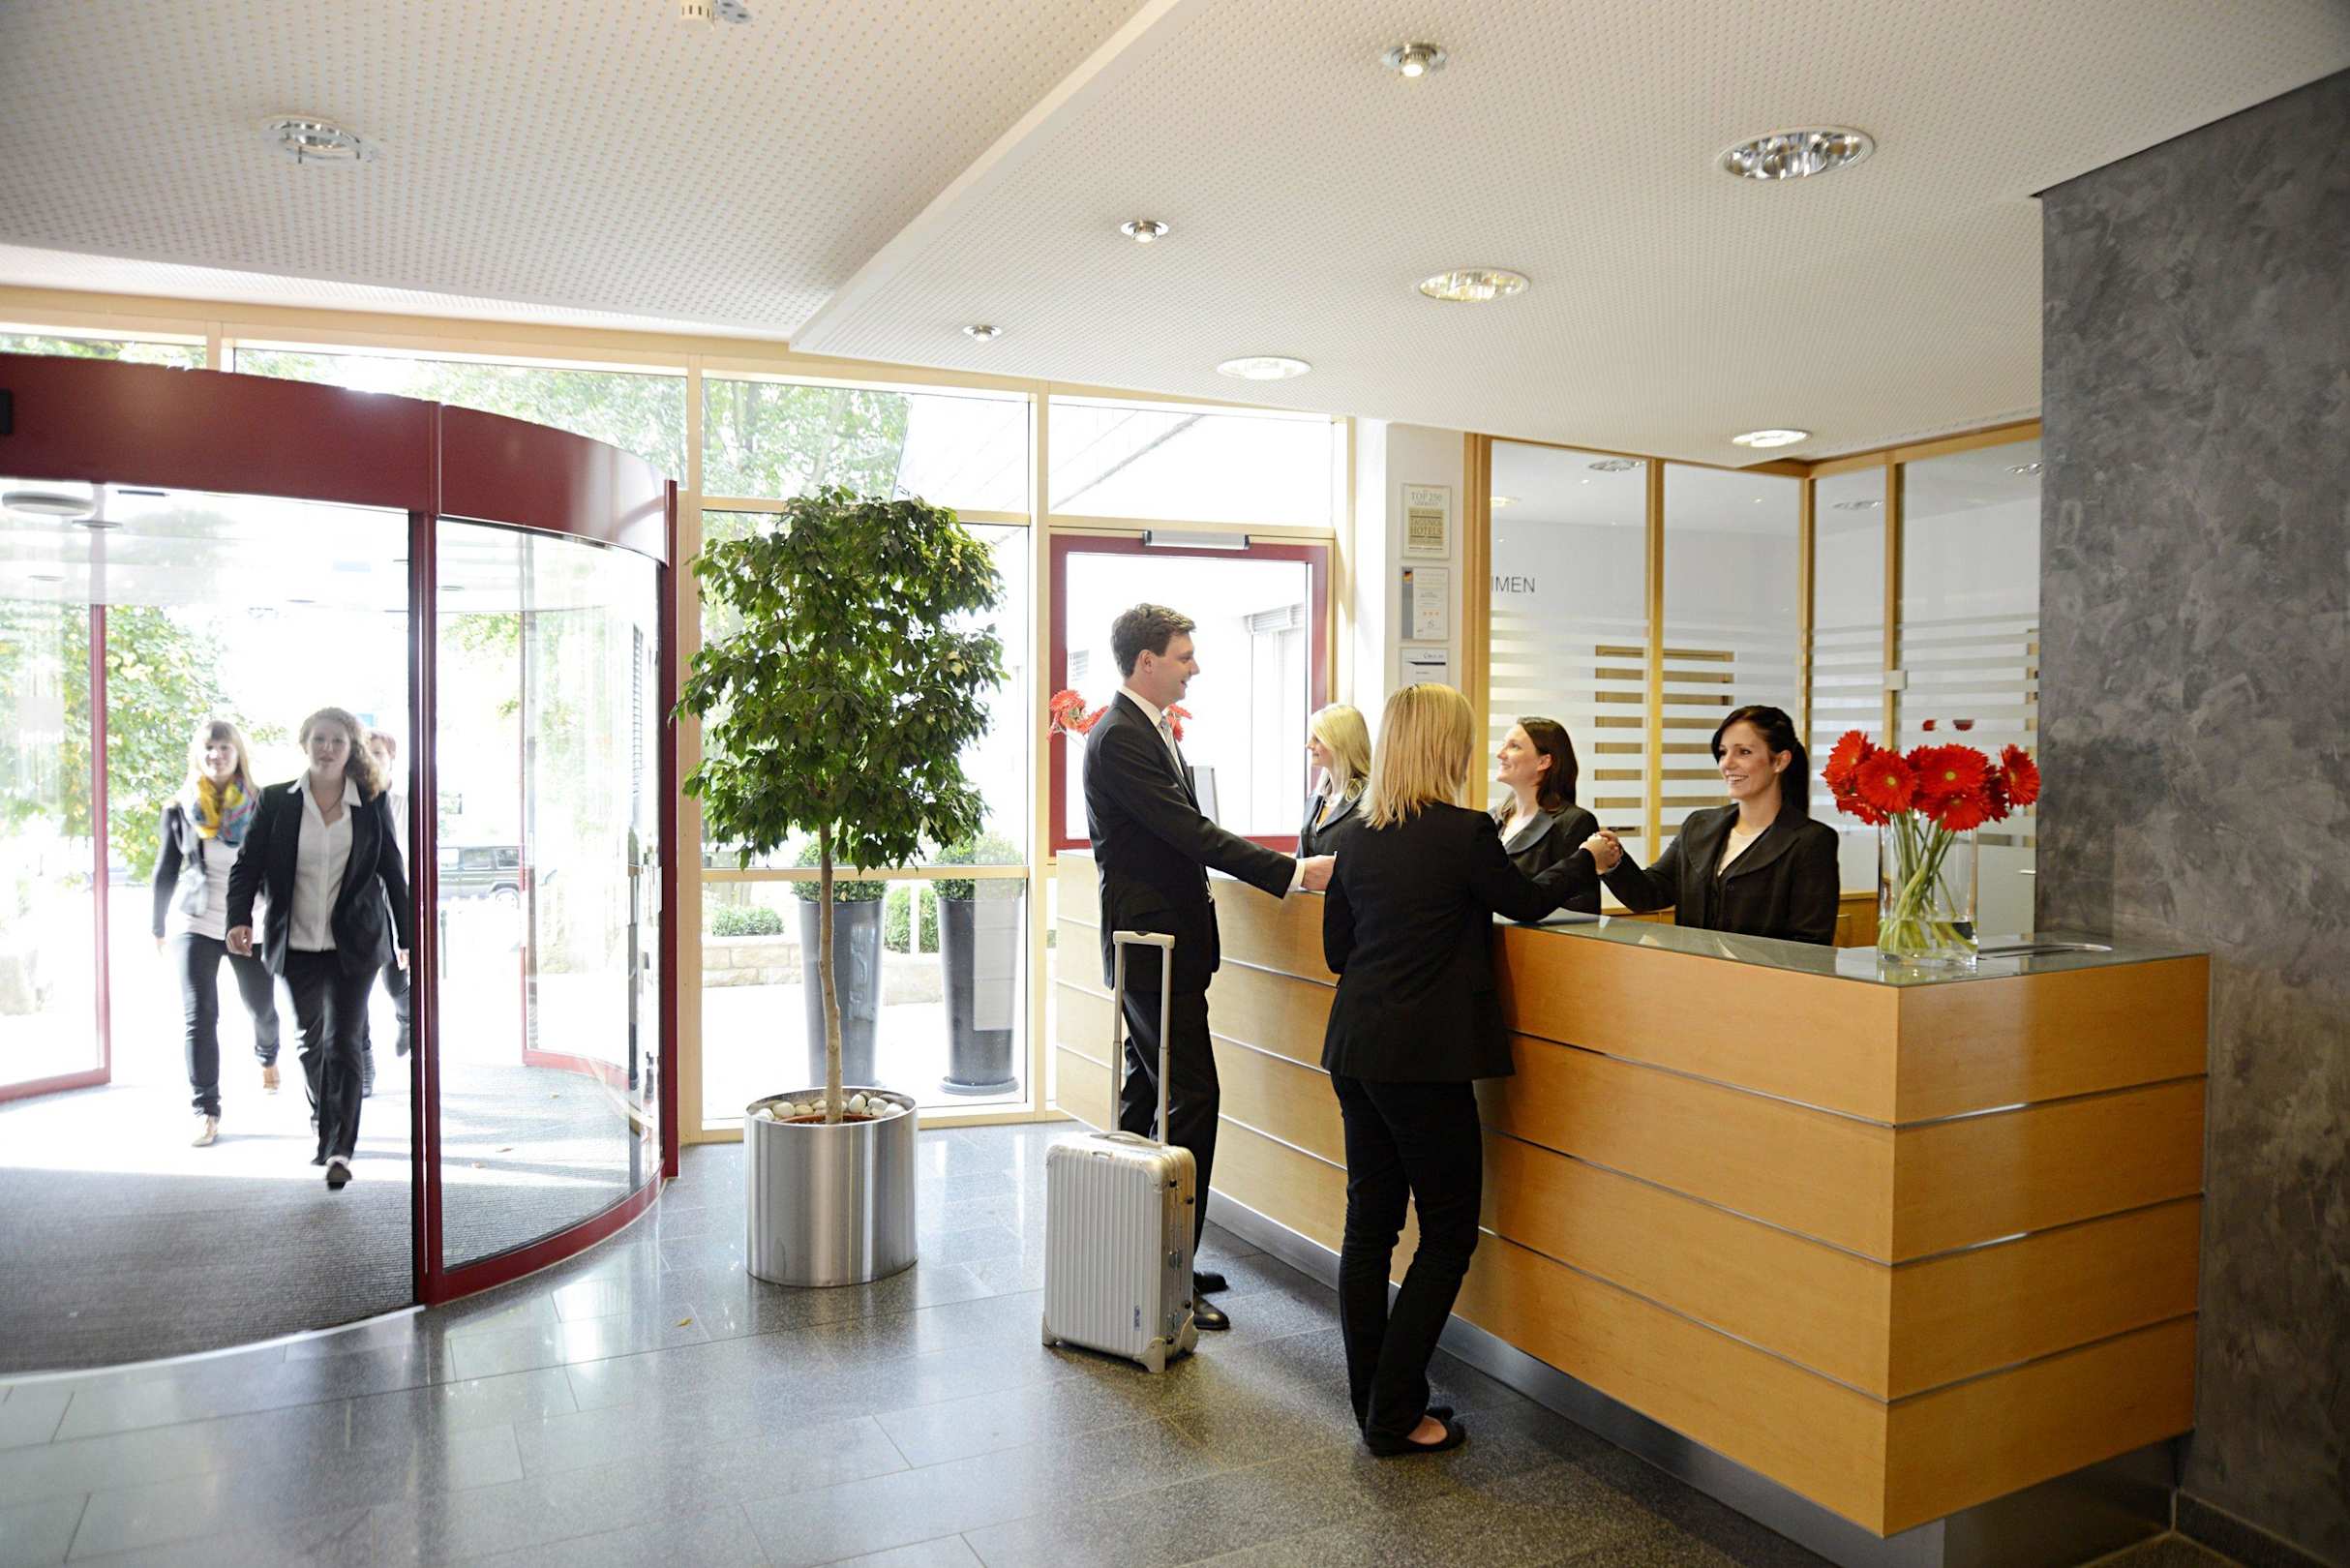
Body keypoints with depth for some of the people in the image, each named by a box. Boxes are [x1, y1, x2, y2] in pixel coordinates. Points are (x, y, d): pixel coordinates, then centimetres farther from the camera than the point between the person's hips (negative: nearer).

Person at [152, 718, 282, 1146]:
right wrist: (159, 928, 13)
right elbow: (166, 872, 8)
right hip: (194, 924, 0)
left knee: (262, 1006, 13)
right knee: (200, 1016, -4)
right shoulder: (181, 809, 1)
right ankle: (206, 1109, 4)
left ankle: (267, 1056, 47)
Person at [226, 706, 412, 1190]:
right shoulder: (276, 802, 1)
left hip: (354, 945, -2)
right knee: (311, 1042, 14)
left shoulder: (372, 804, 0)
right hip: (297, 947, 2)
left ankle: (340, 1150, -7)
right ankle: (330, 1135, 33)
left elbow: (392, 872, 6)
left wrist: (408, 936, 8)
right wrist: (240, 919, -16)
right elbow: (248, 865, 0)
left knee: (341, 1041, -9)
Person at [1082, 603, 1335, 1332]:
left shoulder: (1145, 730, 15)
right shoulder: (1121, 737, -17)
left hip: (1159, 939, 10)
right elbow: (1191, 832, -23)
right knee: (1192, 1098, -8)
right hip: (1153, 942, -10)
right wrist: (1294, 872, -24)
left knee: (1148, 1095, 15)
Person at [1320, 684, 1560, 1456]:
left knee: (1369, 1221, 13)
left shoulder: (1359, 840, 6)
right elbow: (1525, 902, 5)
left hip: (1356, 1050, 7)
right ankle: (1395, 1415, 9)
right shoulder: (1467, 833, -12)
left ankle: (1374, 1404, 23)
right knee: (1448, 1229, 7)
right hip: (1426, 1056, -6)